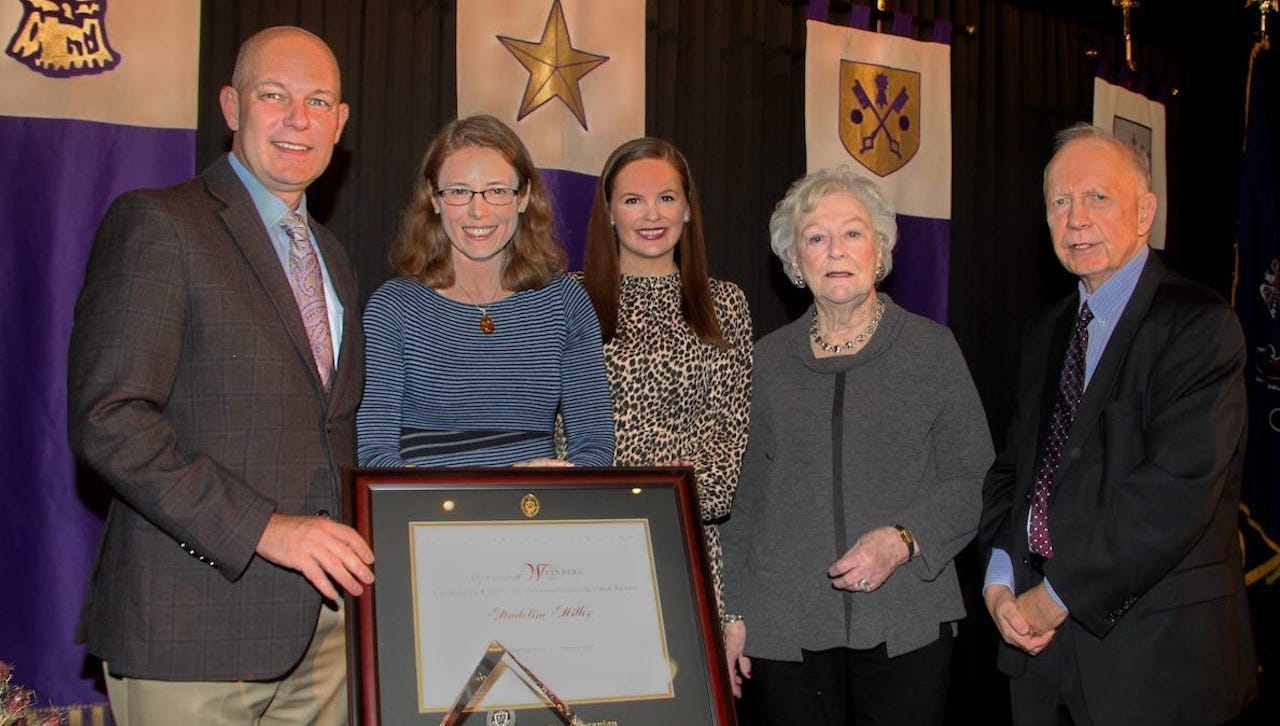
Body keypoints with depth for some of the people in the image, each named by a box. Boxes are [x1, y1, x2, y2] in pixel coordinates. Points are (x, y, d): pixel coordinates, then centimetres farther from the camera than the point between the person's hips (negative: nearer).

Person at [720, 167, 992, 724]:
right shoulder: (769, 359, 8)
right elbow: (744, 499, 11)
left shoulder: (931, 348, 4)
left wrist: (902, 540, -14)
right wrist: (734, 613, 7)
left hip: (907, 626, -1)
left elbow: (975, 480, 1)